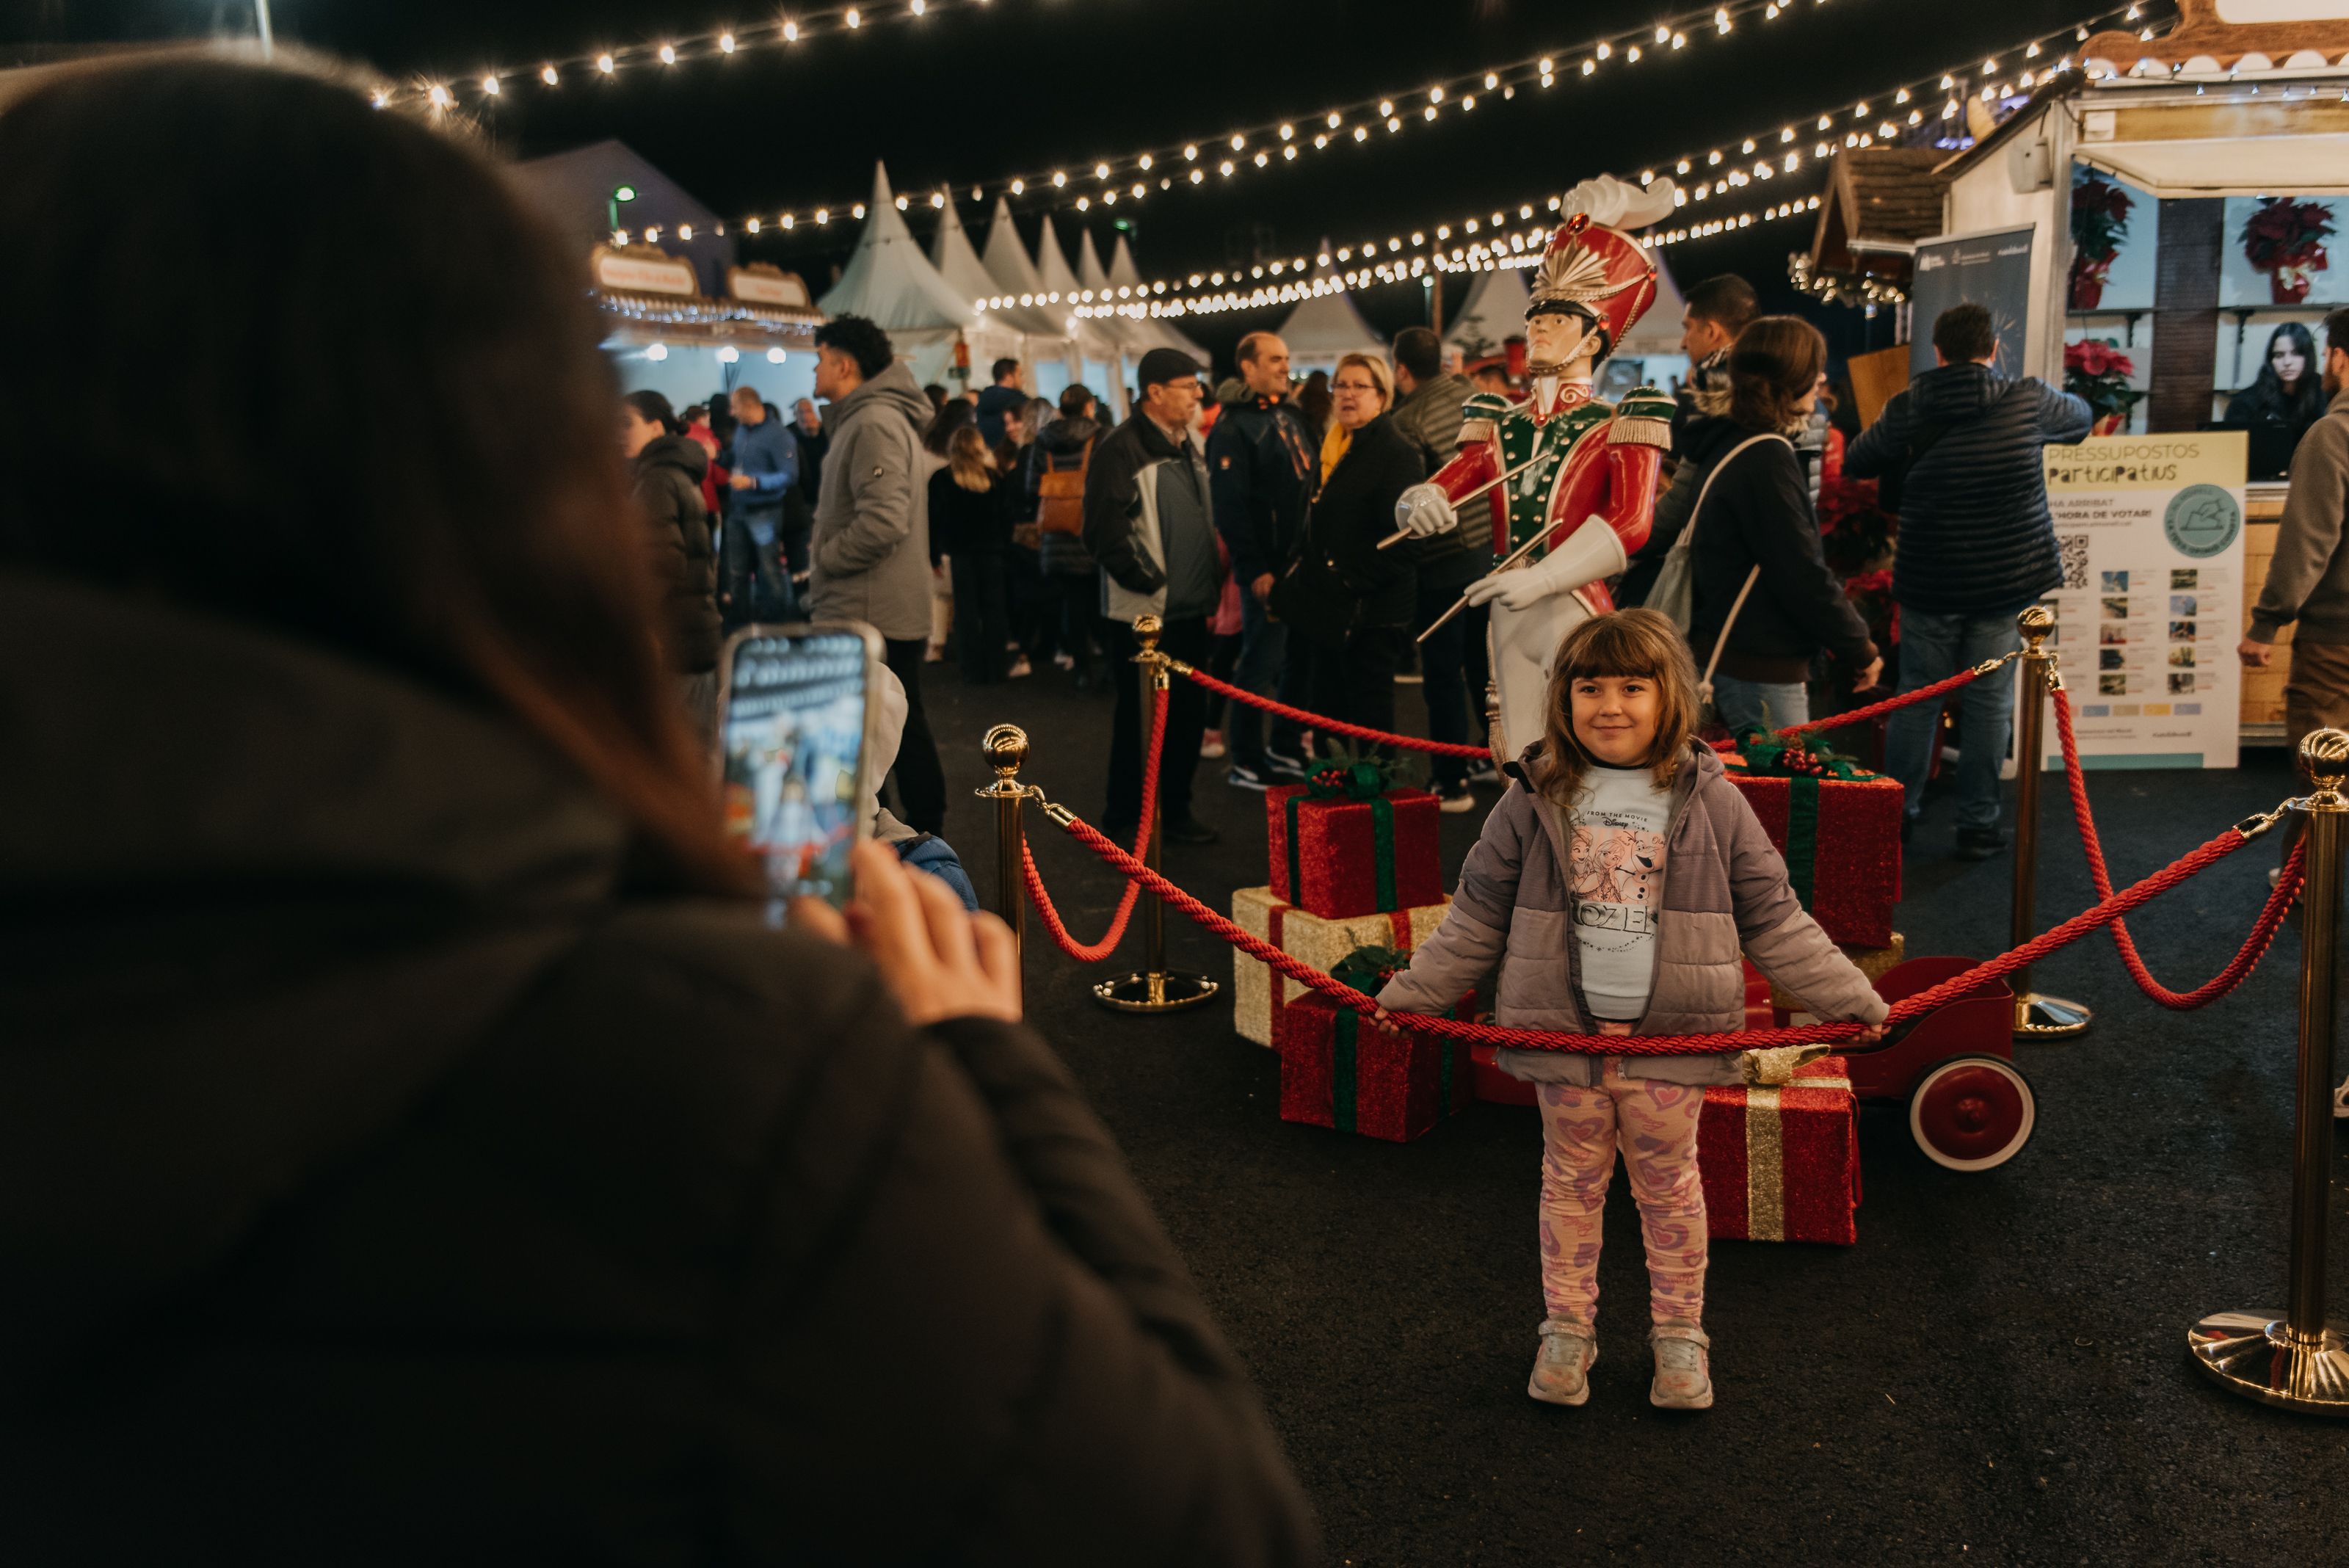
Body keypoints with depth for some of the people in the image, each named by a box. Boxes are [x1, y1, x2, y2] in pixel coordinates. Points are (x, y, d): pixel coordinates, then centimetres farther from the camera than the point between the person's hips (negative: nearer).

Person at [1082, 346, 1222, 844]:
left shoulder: (1187, 448, 16)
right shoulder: (1121, 448, -13)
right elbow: (1105, 530, -19)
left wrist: (1209, 585, 15)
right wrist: (1149, 579, -17)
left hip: (1189, 611, 8)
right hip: (1143, 613, -8)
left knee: (1188, 714, 13)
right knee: (1140, 720, 0)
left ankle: (1175, 811, 25)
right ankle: (1125, 820, 13)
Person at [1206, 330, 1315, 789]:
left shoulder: (1293, 417, 15)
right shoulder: (1234, 428, -10)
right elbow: (1230, 505, -16)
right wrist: (1255, 569, -19)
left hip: (1303, 562, 8)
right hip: (1266, 570, -8)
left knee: (1299, 660, 13)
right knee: (1262, 663, -2)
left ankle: (1284, 747, 26)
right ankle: (1245, 761, 8)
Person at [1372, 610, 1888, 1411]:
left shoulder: (1712, 802, -3)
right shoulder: (1534, 801, -2)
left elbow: (1773, 918, 4)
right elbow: (1476, 916, 5)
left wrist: (1852, 1000, 3)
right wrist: (1410, 995, 5)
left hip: (1673, 1038, 0)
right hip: (1563, 1033, 1)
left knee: (1668, 1182, 12)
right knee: (1572, 1179, 13)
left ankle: (1678, 1332, 30)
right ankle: (1567, 1328, 28)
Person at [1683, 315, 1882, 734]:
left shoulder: (1729, 445, 12)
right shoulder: (1765, 459, -19)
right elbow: (1801, 574, -21)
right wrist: (1860, 649, -8)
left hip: (1726, 656, 10)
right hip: (1761, 669, -10)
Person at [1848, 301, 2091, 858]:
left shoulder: (1906, 410, -4)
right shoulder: (2028, 402, -4)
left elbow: (1855, 463, 11)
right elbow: (2082, 418, 18)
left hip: (1927, 583, 1)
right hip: (2004, 583, -1)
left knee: (1916, 699, 12)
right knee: (1989, 704, 7)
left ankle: (1897, 815, 20)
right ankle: (1978, 825, 13)